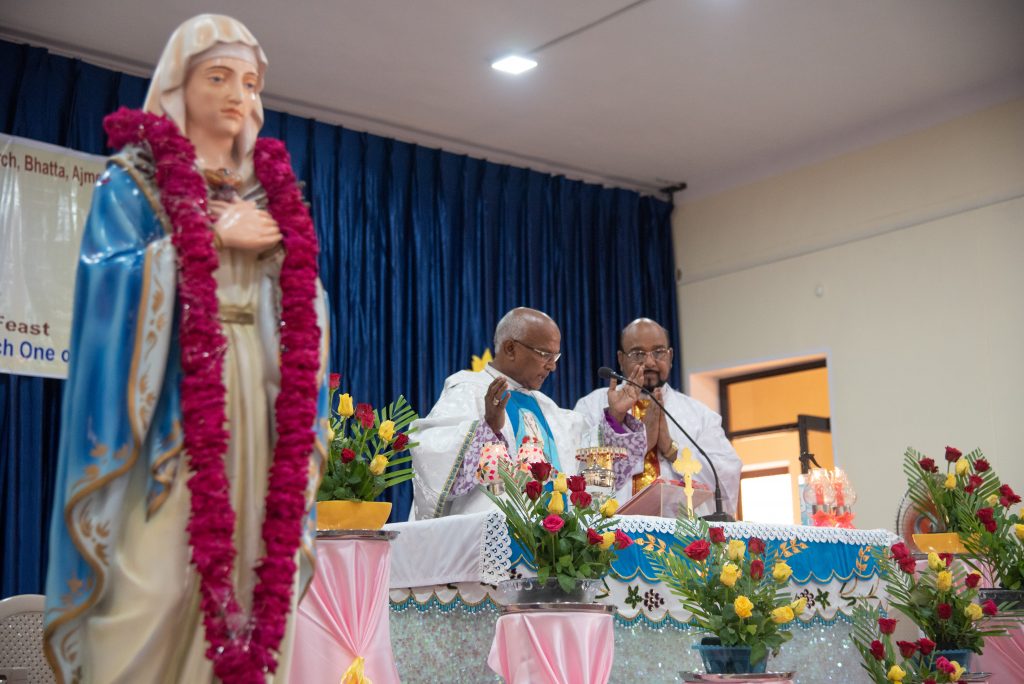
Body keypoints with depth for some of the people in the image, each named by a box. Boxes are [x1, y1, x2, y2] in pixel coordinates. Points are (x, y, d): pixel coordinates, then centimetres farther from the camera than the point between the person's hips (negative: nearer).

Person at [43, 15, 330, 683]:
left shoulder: (271, 187, 19)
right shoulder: (136, 176, 6)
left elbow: (306, 305, 19)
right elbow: (110, 273, -8)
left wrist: (283, 253, -1)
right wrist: (212, 236, -9)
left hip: (256, 397, 4)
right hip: (171, 397, -4)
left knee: (247, 565, -1)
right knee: (155, 575, -11)